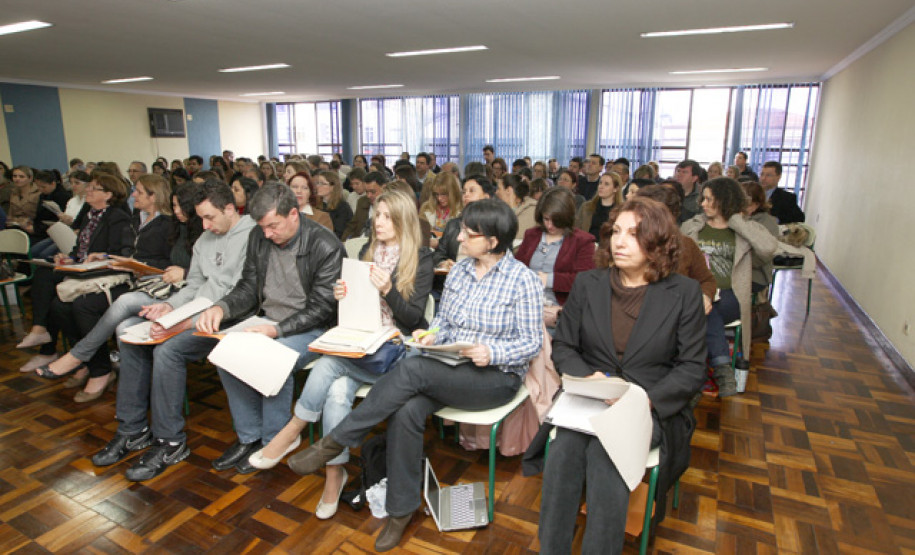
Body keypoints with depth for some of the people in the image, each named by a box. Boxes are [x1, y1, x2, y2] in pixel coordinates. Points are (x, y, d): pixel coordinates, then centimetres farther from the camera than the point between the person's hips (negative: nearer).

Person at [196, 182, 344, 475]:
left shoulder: (326, 246, -17)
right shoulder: (259, 238, 3)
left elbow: (321, 309, -17)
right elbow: (248, 288, 9)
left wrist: (277, 330, -27)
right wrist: (221, 307, -12)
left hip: (309, 329, -6)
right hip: (267, 321, 6)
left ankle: (272, 443, -5)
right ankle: (248, 438, 3)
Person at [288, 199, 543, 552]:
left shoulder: (523, 280, -9)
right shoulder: (459, 270, 8)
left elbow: (532, 342, -8)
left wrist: (492, 352, -24)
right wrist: (432, 334, -7)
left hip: (497, 377, -5)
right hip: (449, 370, 5)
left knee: (413, 368, -30)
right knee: (406, 412, -26)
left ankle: (335, 443, -15)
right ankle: (402, 509, -5)